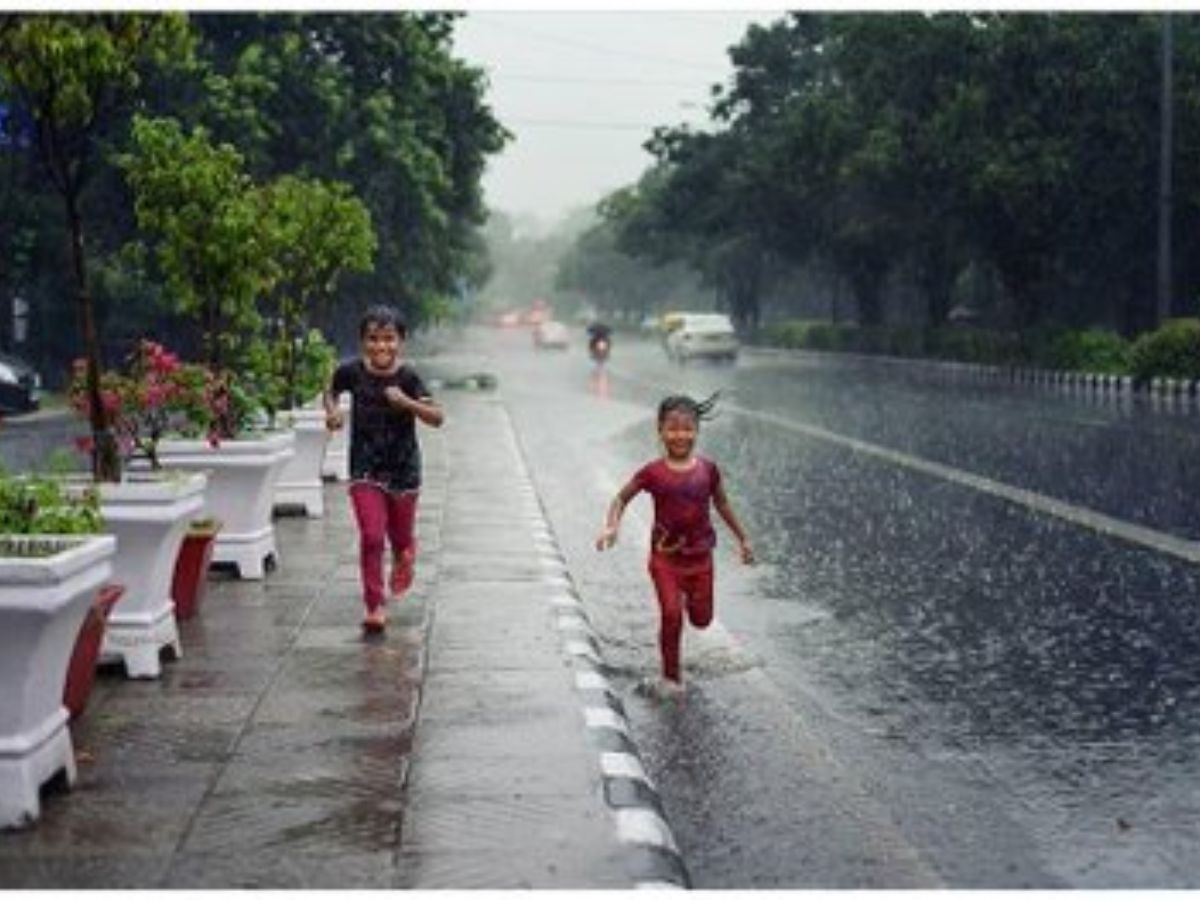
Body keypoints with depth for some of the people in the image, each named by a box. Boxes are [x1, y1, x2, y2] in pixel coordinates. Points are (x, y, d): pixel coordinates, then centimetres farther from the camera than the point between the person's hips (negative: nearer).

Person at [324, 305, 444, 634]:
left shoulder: (408, 377, -13)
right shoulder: (352, 372, -8)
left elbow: (436, 418, -18)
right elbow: (331, 391, 14)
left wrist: (406, 402, -33)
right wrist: (332, 411, -7)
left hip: (403, 470, 0)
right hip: (365, 471, 0)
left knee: (400, 538, 15)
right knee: (371, 537, -10)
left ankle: (403, 559, 52)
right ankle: (375, 607, 0)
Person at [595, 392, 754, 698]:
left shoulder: (708, 469, -4)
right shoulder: (653, 472, -11)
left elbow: (722, 504, 11)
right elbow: (621, 498, -1)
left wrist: (742, 538, 17)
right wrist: (611, 527, -18)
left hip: (699, 556, 2)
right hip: (665, 556, -2)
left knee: (701, 619, 10)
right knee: (671, 615, -11)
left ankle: (687, 597, 47)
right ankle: (670, 677, 8)